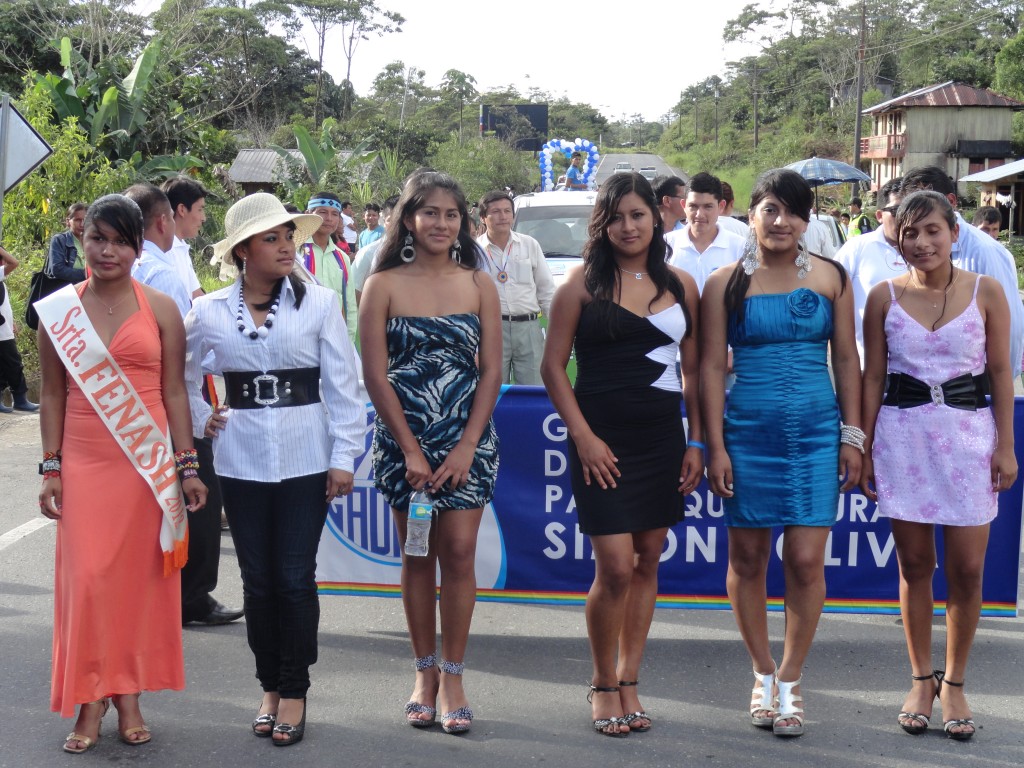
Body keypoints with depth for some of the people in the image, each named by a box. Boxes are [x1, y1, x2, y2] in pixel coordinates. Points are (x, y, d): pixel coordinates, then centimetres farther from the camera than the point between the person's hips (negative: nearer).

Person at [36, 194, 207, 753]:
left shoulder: (160, 309, 3)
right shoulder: (57, 311, 5)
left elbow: (174, 391, 4)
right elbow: (52, 395, 7)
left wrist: (187, 465, 1)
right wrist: (51, 469, 2)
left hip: (148, 465, 0)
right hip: (84, 465, 0)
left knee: (140, 577, 4)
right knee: (87, 578, -5)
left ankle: (128, 697, 17)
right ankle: (90, 702, 7)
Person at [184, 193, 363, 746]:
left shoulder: (319, 303, -4)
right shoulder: (210, 312, 1)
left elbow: (342, 386, -3)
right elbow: (179, 377, 17)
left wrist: (344, 457, -6)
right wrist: (202, 418, 5)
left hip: (306, 460, -2)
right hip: (242, 461, 2)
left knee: (295, 578, 0)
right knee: (258, 580, 8)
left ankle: (294, 691, 14)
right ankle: (270, 686, 22)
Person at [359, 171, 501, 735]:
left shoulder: (478, 284, 4)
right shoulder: (383, 285, 0)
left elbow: (491, 371, 1)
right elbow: (375, 375, -4)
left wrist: (466, 446, -8)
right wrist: (411, 450, -8)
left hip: (467, 439, 1)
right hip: (403, 439, 0)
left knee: (459, 553, -4)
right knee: (417, 556, 7)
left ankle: (452, 676, 7)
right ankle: (424, 672, 18)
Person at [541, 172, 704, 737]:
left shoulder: (681, 286, 8)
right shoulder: (583, 284, -2)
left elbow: (694, 370, 12)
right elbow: (553, 366, -2)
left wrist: (697, 442, 6)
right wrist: (583, 437, -10)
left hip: (663, 441, 4)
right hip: (603, 443, -4)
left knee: (647, 563, 8)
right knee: (615, 568, -8)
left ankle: (629, 684, 20)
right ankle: (603, 685, 12)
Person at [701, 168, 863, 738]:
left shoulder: (831, 278, 6)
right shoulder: (726, 284, 2)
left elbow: (847, 359, 8)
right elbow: (711, 366, 1)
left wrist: (853, 436, 4)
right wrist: (715, 446, -4)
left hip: (815, 433, 0)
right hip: (747, 432, 0)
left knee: (806, 561, -3)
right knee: (748, 557, 6)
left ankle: (790, 682, 13)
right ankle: (763, 674, 24)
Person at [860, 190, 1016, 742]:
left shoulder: (986, 292, 0)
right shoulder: (884, 296, 2)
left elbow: (1000, 372, 3)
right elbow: (872, 377, 6)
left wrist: (1005, 444, -1)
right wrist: (864, 448, 4)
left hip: (968, 432, 0)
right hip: (902, 432, 1)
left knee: (967, 569, 0)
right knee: (914, 565, 7)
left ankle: (953, 683, 16)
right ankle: (920, 680, 21)